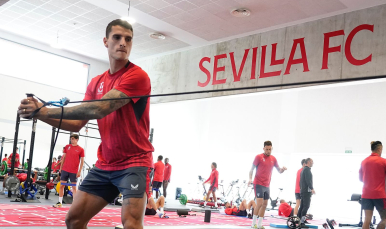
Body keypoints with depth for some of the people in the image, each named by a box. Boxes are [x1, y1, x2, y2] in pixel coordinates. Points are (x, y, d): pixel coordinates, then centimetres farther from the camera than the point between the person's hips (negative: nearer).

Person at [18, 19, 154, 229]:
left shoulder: (137, 76, -14)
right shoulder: (96, 83, 10)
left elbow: (99, 109, -23)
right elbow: (77, 124, 9)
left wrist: (46, 110, -20)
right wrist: (41, 114, -6)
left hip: (134, 162, -7)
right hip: (105, 165, 7)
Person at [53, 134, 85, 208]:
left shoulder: (81, 149, -3)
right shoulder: (67, 147, 8)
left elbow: (82, 161, -3)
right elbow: (64, 157, 13)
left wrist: (79, 171, -9)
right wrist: (61, 167, 10)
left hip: (74, 171, -3)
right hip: (65, 169, 4)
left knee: (74, 187, 1)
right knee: (62, 185, 6)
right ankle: (60, 202, 15)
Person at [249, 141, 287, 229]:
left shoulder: (273, 159, 9)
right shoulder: (259, 157, -6)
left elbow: (279, 170, 14)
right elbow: (252, 169, -4)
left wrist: (282, 169, -10)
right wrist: (250, 178, -21)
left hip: (267, 185, 6)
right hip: (258, 184, -6)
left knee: (265, 204, 7)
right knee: (259, 203, -13)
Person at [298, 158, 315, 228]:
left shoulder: (303, 170, 22)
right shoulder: (307, 169, -9)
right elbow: (308, 180, -20)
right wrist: (312, 188, -23)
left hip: (303, 191, 10)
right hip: (307, 191, -10)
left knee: (302, 206, 11)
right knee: (306, 206, -12)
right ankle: (301, 223, -16)